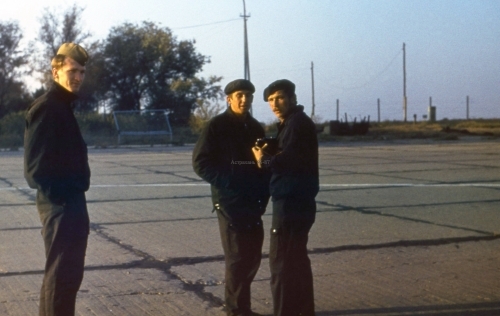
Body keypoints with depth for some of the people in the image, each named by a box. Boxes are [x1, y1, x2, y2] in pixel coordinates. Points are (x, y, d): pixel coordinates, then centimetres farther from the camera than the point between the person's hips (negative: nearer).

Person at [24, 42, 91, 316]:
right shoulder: (46, 107, -15)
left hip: (70, 202, 10)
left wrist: (73, 199, 13)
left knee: (68, 273, 17)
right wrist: (58, 197, -21)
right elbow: (36, 166, -21)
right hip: (59, 204, -10)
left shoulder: (63, 105, 16)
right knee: (61, 274, -5)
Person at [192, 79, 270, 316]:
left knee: (252, 257, 9)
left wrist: (264, 190, 1)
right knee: (237, 258, -5)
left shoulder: (255, 128, 13)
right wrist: (229, 184, -18)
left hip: (253, 203, 6)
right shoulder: (217, 126, -5)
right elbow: (201, 163, -8)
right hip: (229, 202, -6)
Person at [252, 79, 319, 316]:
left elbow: (289, 160, -24)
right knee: (297, 260, 17)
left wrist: (264, 160, -7)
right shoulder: (291, 123, 19)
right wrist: (269, 155, -2)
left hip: (291, 202, -11)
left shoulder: (297, 123, -13)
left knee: (281, 262, -8)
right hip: (297, 201, 11)